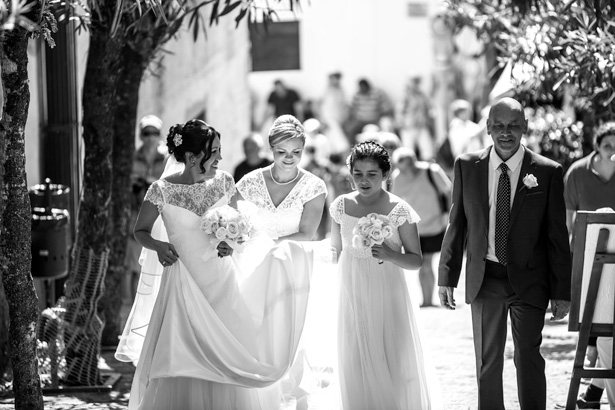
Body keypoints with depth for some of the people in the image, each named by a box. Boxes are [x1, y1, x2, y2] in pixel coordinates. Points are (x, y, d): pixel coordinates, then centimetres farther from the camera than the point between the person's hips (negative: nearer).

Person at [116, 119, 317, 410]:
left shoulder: (224, 182, -2)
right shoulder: (163, 190, -12)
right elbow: (141, 231, 3)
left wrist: (230, 243, -7)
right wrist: (158, 246, -16)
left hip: (222, 285, 3)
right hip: (184, 286, -3)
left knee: (227, 363, 3)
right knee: (182, 370, -2)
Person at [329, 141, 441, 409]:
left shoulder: (399, 211, -10)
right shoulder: (341, 206, -1)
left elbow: (416, 260, -7)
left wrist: (390, 255, -23)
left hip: (388, 295, -3)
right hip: (353, 295, 3)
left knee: (394, 360, 0)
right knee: (357, 364, 7)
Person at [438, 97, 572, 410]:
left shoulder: (547, 172, -5)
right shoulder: (467, 167, 1)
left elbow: (557, 236, -2)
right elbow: (456, 224, 7)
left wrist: (561, 291, -3)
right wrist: (447, 277, 2)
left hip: (528, 280, -2)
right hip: (485, 279, 2)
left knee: (528, 358, 0)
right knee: (487, 361, 9)